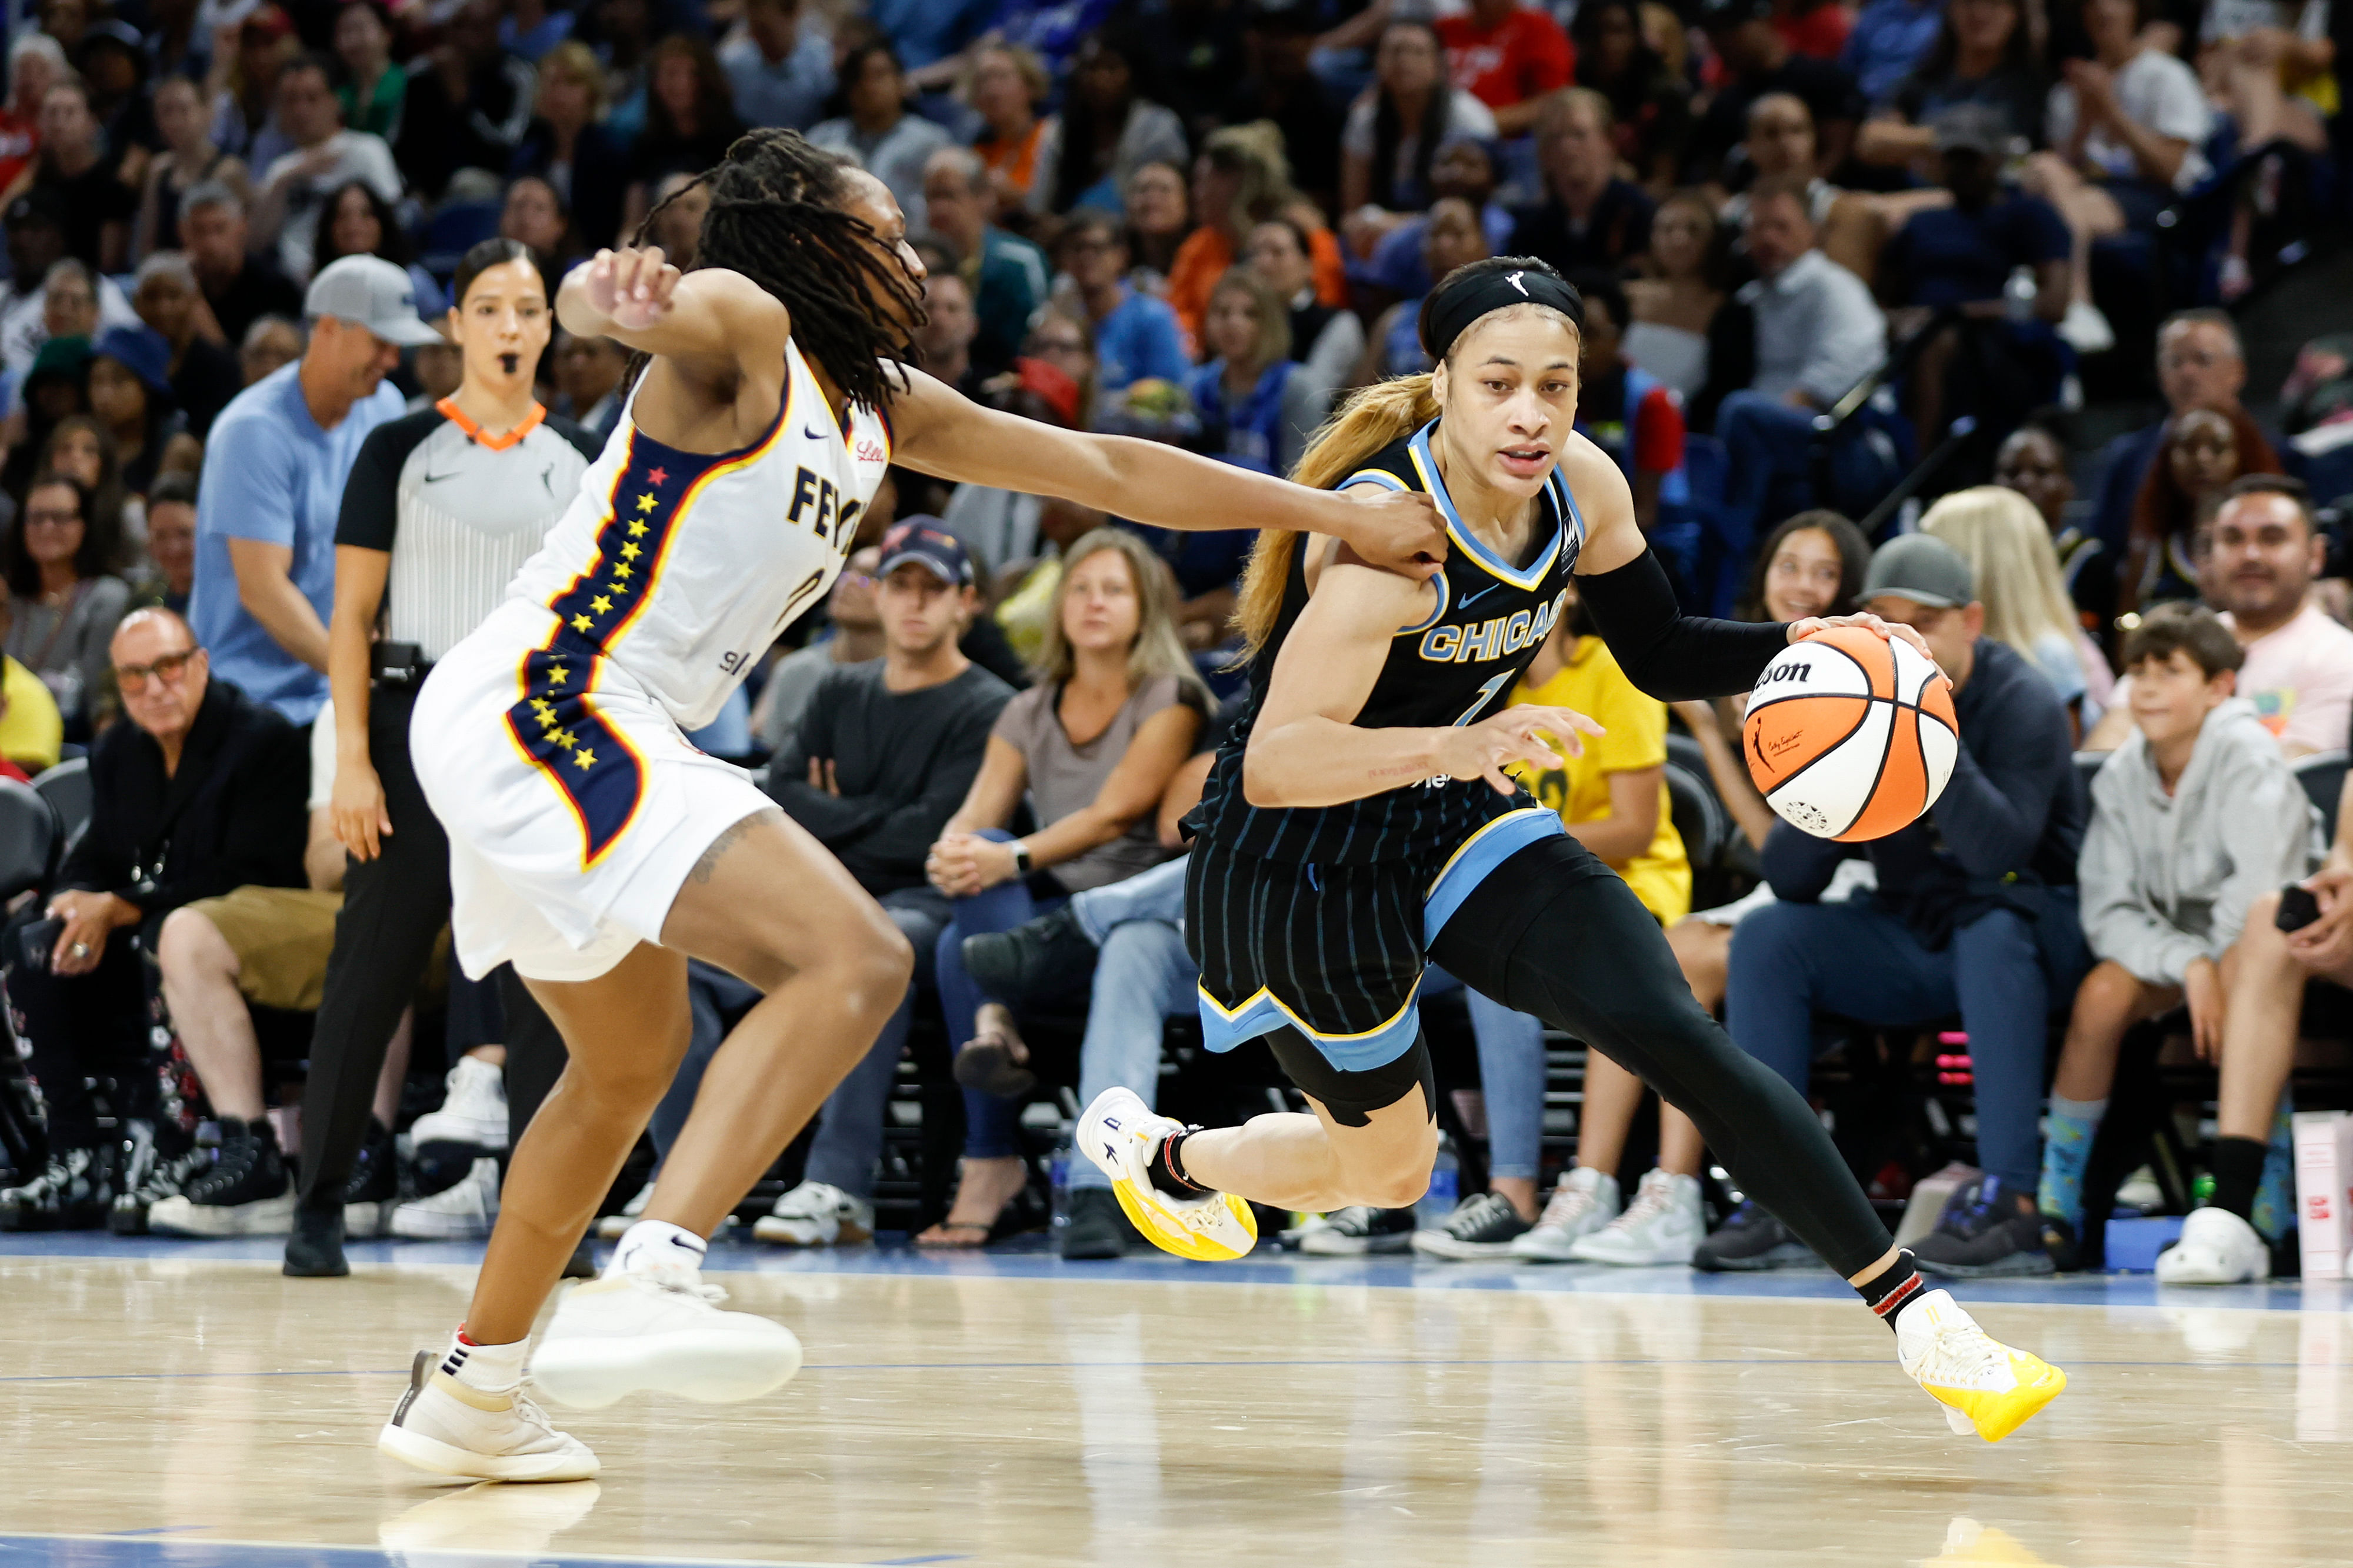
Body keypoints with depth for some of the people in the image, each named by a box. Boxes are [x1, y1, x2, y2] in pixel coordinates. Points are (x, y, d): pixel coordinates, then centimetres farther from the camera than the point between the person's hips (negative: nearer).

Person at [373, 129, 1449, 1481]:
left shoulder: (883, 406, 18)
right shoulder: (742, 326, -8)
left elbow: (1109, 470, 23)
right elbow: (616, 301, -33)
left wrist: (1345, 519, 24)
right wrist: (618, 294, -58)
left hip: (513, 735, 11)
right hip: (546, 711, -11)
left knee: (634, 1059, 27)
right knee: (854, 961, -21)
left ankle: (470, 1393, 36)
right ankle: (649, 1288, -34)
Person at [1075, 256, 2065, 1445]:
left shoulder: (1581, 488, -11)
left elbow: (1662, 655, 6)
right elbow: (1275, 762, -38)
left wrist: (1798, 647, -13)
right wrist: (1452, 748, -53)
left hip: (1452, 817, 5)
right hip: (1295, 866, -5)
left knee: (1673, 1033, -16)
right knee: (1389, 1170, 12)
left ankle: (1911, 1313, -17)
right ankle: (1158, 1152, 44)